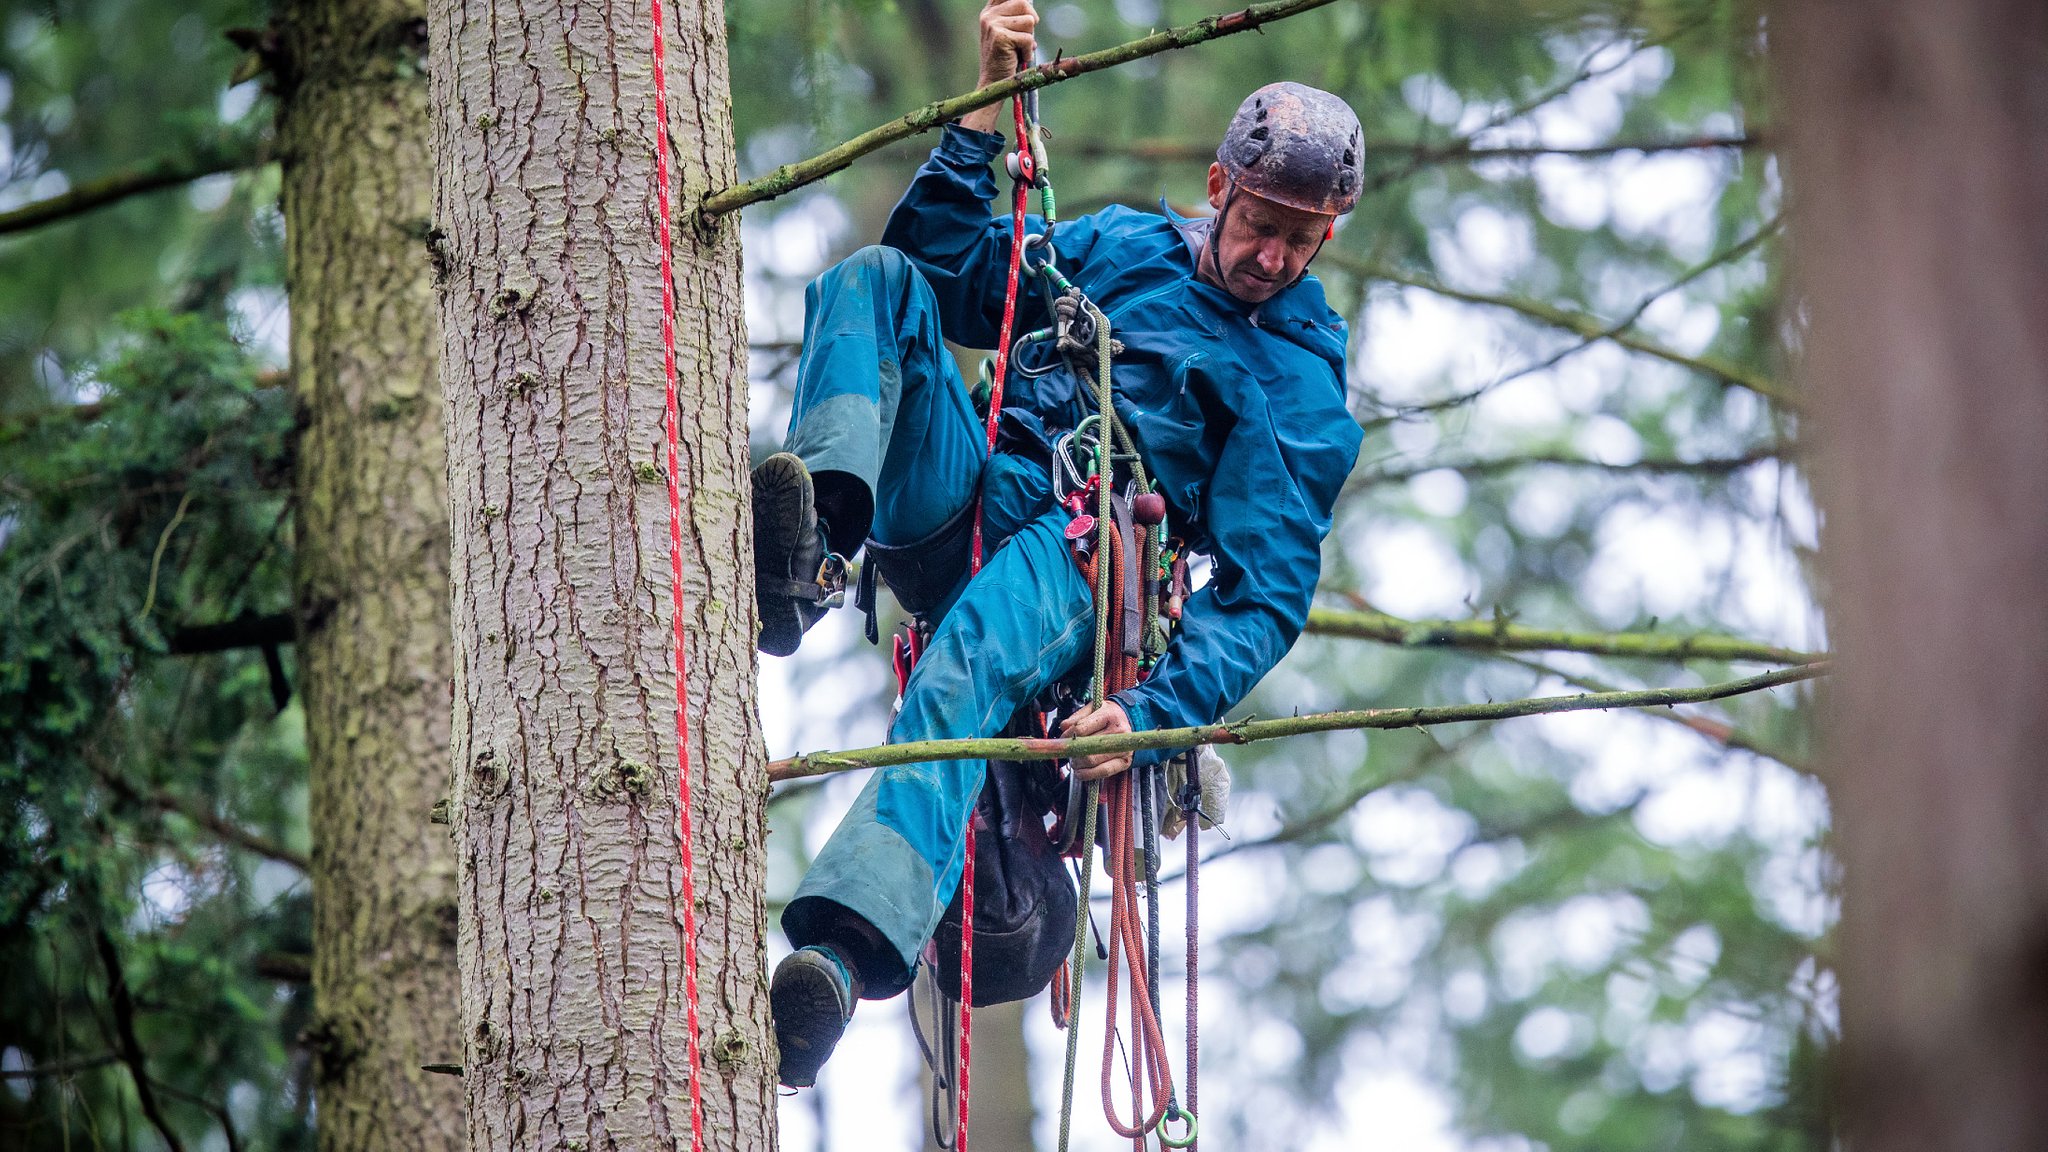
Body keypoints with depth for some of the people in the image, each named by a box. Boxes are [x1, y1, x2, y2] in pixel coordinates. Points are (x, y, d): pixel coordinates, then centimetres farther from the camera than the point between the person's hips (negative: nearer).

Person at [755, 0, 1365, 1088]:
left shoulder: (1305, 390, 8)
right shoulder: (1125, 245, 24)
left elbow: (1266, 595, -2)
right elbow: (948, 268, 28)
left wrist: (1150, 711, -20)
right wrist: (985, 105, 15)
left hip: (1079, 549, -5)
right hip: (955, 492, 5)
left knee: (962, 674, -40)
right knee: (875, 280, -17)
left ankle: (843, 956, -62)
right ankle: (815, 538, -45)